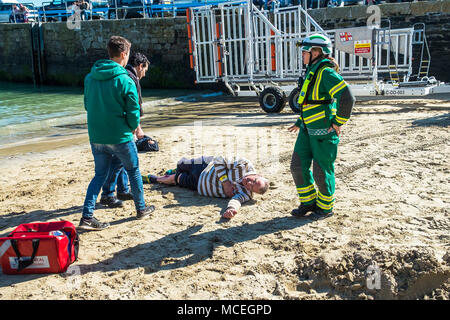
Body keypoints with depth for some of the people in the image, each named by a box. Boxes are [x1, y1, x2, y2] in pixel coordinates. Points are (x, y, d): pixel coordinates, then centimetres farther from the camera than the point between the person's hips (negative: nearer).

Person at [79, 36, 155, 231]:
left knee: (100, 174, 15)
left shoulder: (89, 78, 3)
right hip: (120, 137, -5)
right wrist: (133, 127, 8)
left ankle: (87, 216, 5)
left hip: (95, 137, 5)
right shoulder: (125, 81, -16)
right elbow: (133, 112, -12)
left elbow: (87, 105, 12)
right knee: (133, 171, 16)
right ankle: (141, 209, 30)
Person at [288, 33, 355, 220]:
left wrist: (338, 123, -18)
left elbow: (347, 98, -25)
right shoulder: (312, 72, 14)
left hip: (324, 132, -9)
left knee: (322, 171, 3)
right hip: (308, 130, 9)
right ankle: (308, 202, 25)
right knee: (298, 166, 9)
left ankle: (326, 207, 22)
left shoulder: (326, 73, -17)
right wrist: (300, 123, 21)